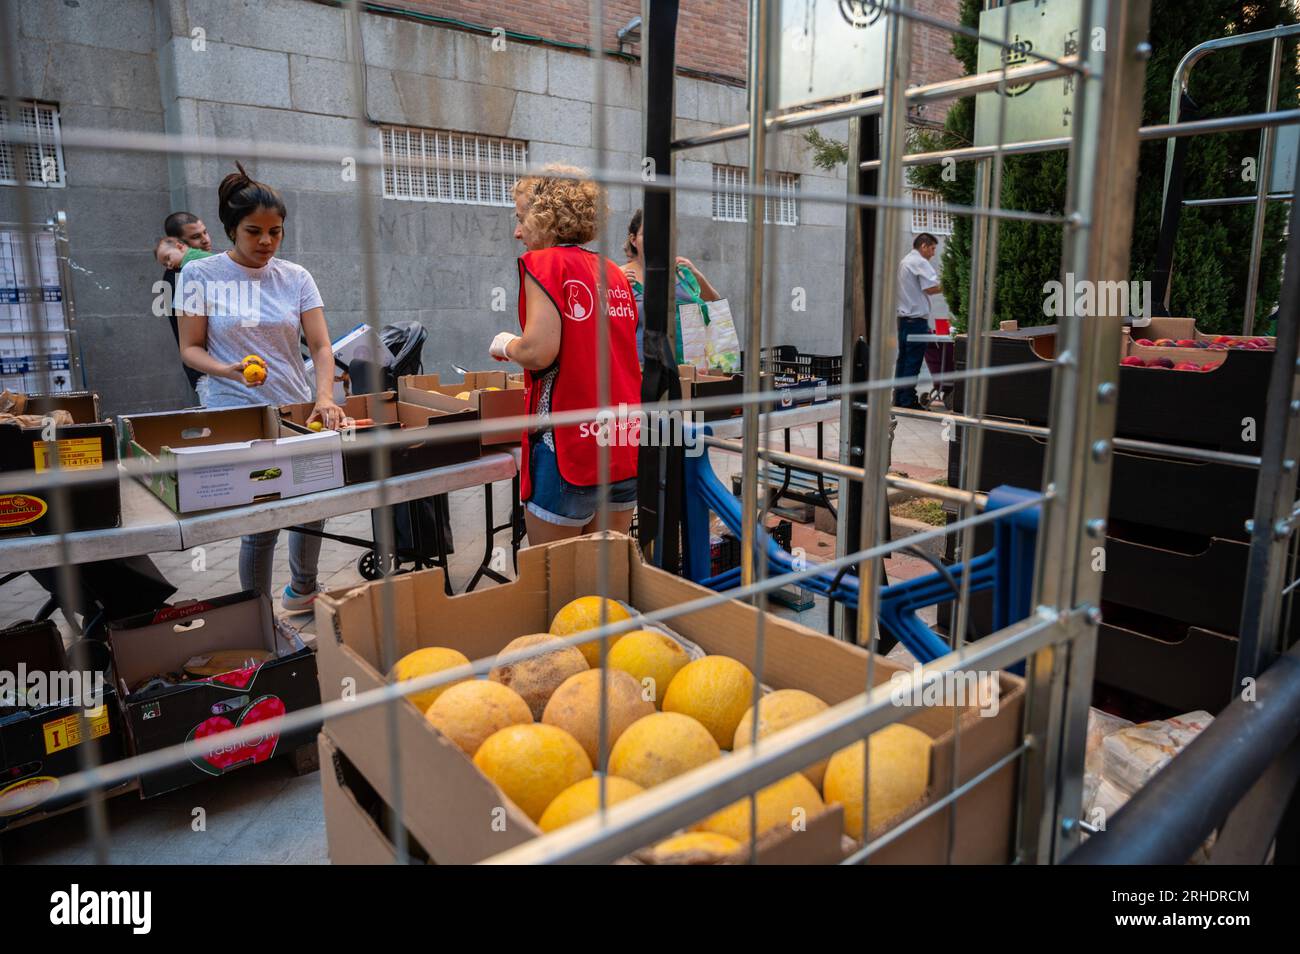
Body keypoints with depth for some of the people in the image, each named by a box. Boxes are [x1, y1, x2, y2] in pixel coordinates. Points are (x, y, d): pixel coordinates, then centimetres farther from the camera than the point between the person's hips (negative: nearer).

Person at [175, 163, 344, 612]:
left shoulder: (296, 277, 5)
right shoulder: (200, 275, -1)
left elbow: (320, 344, -3)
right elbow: (190, 348, 0)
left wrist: (325, 397, -20)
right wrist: (229, 371, -21)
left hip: (297, 410, 3)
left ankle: (302, 590, 32)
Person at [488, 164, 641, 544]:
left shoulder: (544, 262, -7)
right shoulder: (615, 273, 13)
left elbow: (538, 353, -19)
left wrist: (505, 344, 2)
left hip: (569, 444, -7)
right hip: (625, 445, 7)